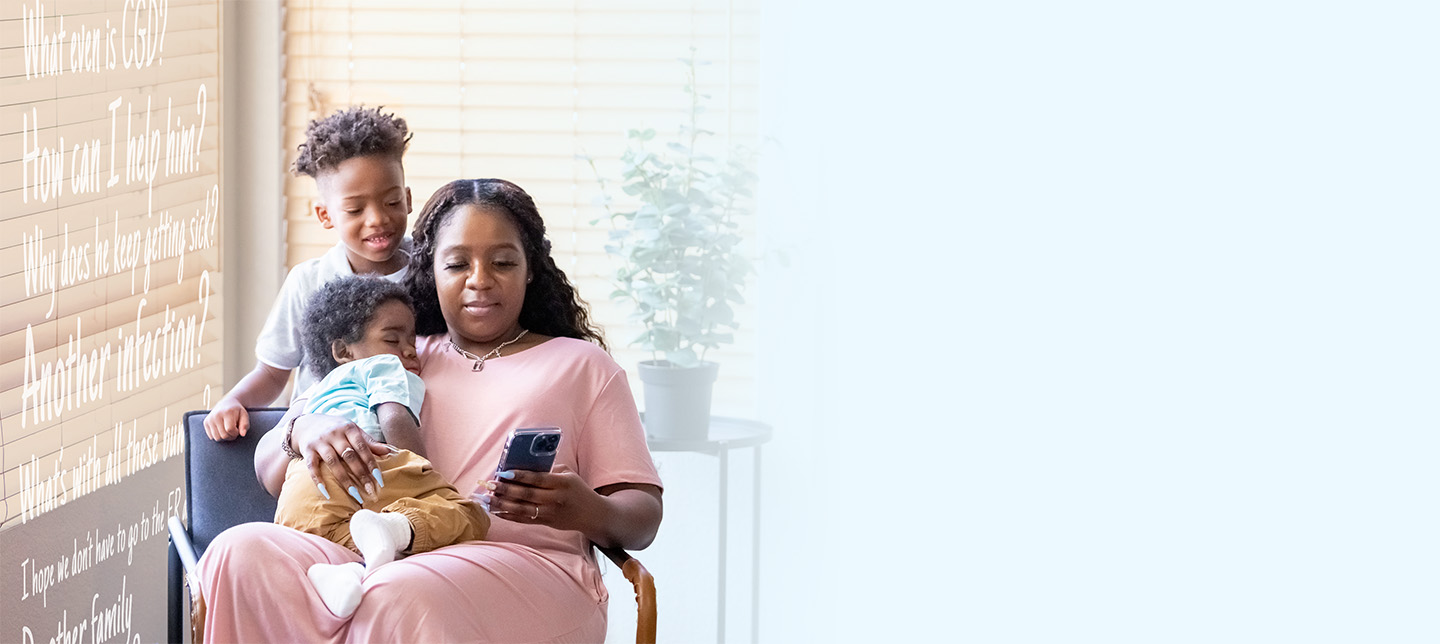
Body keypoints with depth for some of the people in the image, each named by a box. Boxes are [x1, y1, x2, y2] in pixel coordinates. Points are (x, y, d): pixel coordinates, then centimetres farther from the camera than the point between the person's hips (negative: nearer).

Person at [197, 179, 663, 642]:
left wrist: (588, 511, -13)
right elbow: (270, 471, 22)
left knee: (399, 600, -40)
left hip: (526, 572, -4)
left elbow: (643, 518, 13)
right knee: (242, 552, -27)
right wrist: (305, 430, -4)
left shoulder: (581, 364, 22)